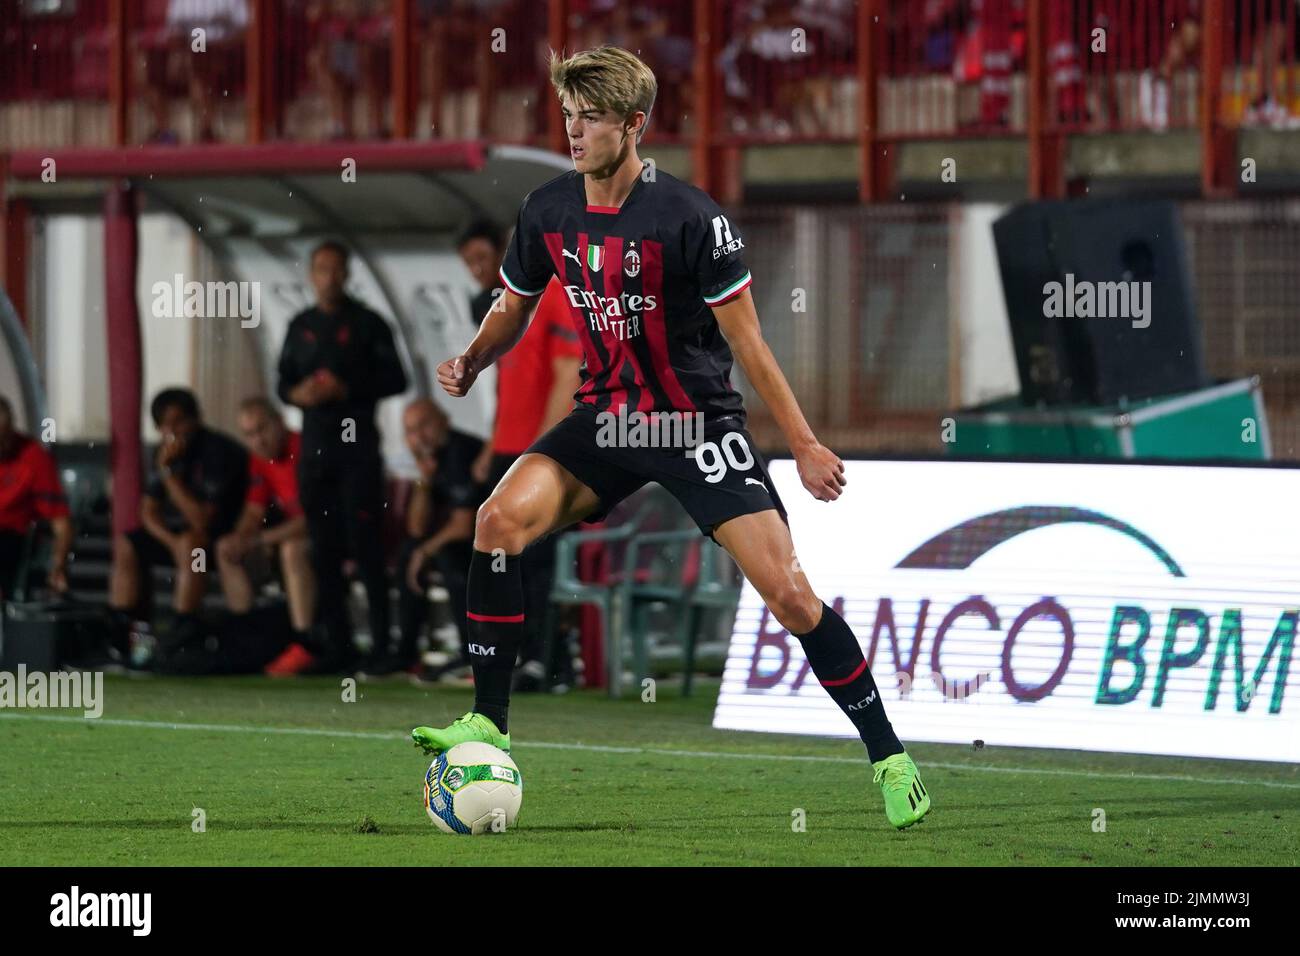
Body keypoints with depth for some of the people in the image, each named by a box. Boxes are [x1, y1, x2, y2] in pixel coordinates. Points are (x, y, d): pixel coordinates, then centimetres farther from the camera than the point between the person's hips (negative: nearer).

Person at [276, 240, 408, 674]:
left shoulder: (367, 324, 1)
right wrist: (297, 393, -3)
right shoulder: (301, 326, 15)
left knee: (365, 544, -10)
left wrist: (347, 390, -14)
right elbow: (284, 381, 20)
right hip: (315, 443, 5)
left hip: (357, 443, -5)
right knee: (324, 549, 5)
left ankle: (382, 641, -10)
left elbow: (394, 379, -2)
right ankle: (335, 644, 9)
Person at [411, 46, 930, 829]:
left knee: (787, 590, -14)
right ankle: (489, 725, -10)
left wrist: (806, 447, -14)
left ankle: (889, 757, -1)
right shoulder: (549, 212, -2)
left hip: (698, 421, -4)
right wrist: (471, 363, -6)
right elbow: (515, 308, 15)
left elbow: (746, 338, -12)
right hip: (606, 415, 4)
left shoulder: (689, 217, -18)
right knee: (501, 517, -20)